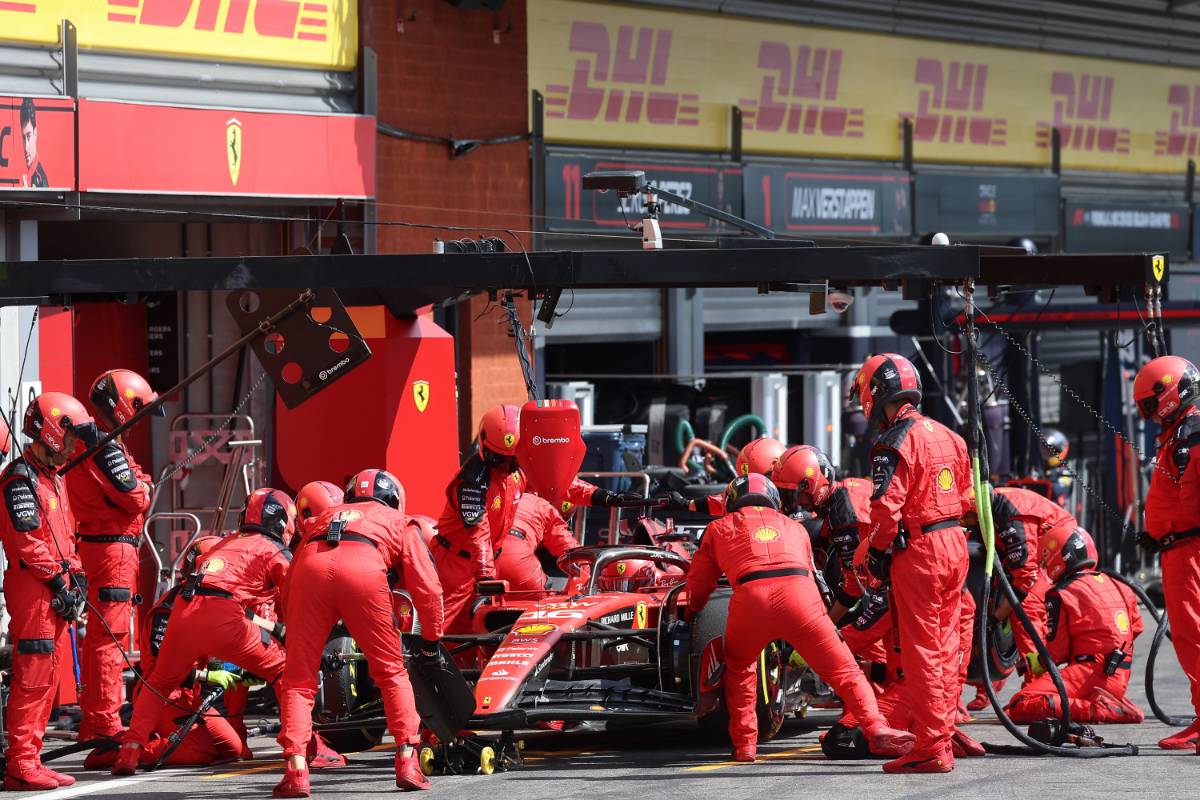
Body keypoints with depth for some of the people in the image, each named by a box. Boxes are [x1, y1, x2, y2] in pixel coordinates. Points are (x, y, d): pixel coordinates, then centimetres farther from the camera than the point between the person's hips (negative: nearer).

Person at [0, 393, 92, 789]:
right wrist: (58, 580, -15)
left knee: (47, 680, 11)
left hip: (55, 589, 10)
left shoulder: (53, 478, 20)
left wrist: (75, 576, 12)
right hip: (32, 587, -10)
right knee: (32, 678, -11)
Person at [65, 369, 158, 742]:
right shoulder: (107, 449, -18)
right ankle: (106, 723, -8)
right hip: (114, 546, -11)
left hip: (94, 542, 11)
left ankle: (92, 722, 24)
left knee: (98, 634, 17)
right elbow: (138, 500, -17)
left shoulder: (87, 442, 14)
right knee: (111, 635, -8)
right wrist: (145, 484, 2)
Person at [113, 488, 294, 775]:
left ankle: (129, 752, 11)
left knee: (159, 683, 25)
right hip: (224, 616, -5)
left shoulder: (225, 543, 34)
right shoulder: (276, 552, 16)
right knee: (284, 672, 10)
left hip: (184, 612, 5)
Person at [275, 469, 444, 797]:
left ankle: (296, 772, -5)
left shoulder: (324, 517, 41)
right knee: (392, 672, 16)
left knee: (299, 679, 9)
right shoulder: (401, 522, 33)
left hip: (312, 568, 2)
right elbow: (428, 588, 23)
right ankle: (407, 763, 9)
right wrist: (431, 641, 33)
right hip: (364, 568, -2)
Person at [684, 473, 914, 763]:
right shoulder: (794, 527, 35)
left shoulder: (719, 529, 29)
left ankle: (744, 744, 20)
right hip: (799, 594, 0)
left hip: (750, 597, 0)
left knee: (738, 669, 26)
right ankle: (877, 730, -10)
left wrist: (692, 612, 56)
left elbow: (698, 584, 34)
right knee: (843, 670, 6)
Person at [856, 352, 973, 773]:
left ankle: (931, 749, -5)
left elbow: (886, 506, -20)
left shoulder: (895, 443, -15)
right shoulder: (948, 436, 11)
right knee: (946, 646, 15)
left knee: (922, 651, -5)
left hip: (918, 550, -8)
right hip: (955, 546, 8)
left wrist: (875, 550, -6)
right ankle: (945, 730, 22)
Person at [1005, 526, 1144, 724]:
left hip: (1089, 672, -8)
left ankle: (1097, 710, -29)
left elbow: (1057, 652, -4)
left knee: (1019, 707, -18)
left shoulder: (1060, 596, -3)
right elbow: (1136, 627, 26)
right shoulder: (1118, 586, 17)